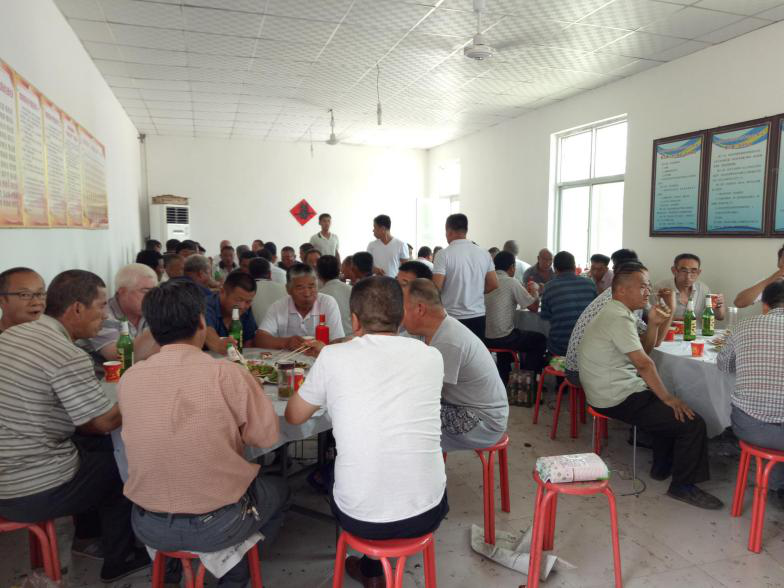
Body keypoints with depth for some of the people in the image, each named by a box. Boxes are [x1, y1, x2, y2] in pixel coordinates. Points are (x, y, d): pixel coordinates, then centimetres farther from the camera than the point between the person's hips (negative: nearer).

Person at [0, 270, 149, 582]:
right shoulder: (69, 357, -25)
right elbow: (107, 421, -16)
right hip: (34, 491, -8)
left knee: (95, 444, 24)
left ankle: (87, 533, 40)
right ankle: (119, 560, 29)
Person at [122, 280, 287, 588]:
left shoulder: (128, 379, -8)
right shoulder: (228, 374, -21)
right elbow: (267, 435, -12)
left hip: (148, 528, 4)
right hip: (217, 527, -4)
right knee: (278, 490, 25)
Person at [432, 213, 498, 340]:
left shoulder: (444, 255, -11)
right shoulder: (483, 253, 4)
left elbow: (436, 288, -15)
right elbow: (493, 285, 6)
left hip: (453, 317, -4)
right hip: (478, 316, 5)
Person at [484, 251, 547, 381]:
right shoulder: (511, 282, -12)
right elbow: (533, 306, -5)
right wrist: (534, 291, 14)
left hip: (484, 337, 6)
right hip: (502, 338, -6)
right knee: (540, 340, 15)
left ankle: (503, 379, 40)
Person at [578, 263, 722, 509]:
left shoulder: (613, 313, 13)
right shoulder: (618, 318, -20)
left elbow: (642, 351, 18)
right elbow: (644, 364, -22)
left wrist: (652, 323, 4)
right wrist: (668, 398, -12)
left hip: (613, 391, 11)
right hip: (618, 400, -11)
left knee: (671, 408, 27)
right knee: (692, 423, -10)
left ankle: (662, 466, 34)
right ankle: (682, 486, 7)